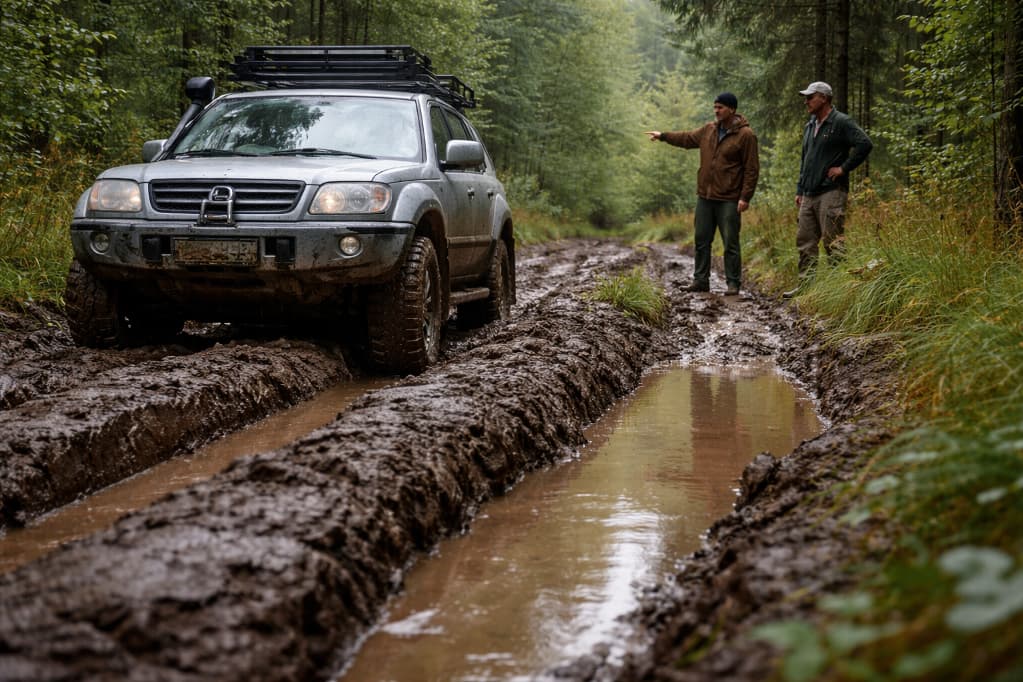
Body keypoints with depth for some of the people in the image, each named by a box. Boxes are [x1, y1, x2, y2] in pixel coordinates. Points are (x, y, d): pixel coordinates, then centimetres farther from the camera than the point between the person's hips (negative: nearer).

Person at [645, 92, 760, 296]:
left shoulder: (745, 135, -10)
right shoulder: (709, 129, 9)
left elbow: (751, 169, -11)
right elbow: (688, 138, 28)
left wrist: (745, 197, -15)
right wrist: (664, 136, 23)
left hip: (729, 200, -6)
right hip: (705, 197, 6)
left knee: (730, 243, -2)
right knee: (701, 240, 10)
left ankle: (733, 284, 5)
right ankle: (700, 280, 19)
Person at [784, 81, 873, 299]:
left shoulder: (841, 123, -7)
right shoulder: (810, 126, 19)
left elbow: (865, 144, -19)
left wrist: (843, 168, -15)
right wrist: (799, 190, 20)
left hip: (831, 193, -9)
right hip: (809, 195, 9)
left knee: (833, 242, -7)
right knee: (805, 241, 8)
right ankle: (805, 284, 12)